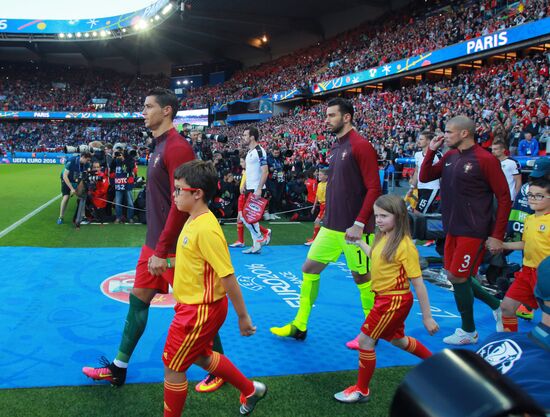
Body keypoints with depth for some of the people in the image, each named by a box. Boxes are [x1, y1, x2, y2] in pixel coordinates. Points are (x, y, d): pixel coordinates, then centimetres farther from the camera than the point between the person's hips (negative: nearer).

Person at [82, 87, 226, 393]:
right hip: (154, 243, 9)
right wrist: (154, 246, 18)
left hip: (173, 248, -9)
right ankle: (118, 369, 29)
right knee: (138, 300, 15)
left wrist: (162, 251, -22)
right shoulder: (159, 147, 12)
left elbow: (180, 204, -24)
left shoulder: (177, 148, -18)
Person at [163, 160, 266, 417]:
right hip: (193, 305, 10)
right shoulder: (193, 221, 2)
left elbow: (228, 277, -23)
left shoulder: (206, 229, -26)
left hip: (200, 310, -10)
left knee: (172, 366, 5)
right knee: (201, 356, 25)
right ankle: (251, 390, 42)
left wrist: (242, 316, -18)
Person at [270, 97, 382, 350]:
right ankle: (299, 326, 20)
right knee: (309, 268, 8)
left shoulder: (360, 146, -12)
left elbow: (374, 188, -17)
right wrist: (327, 216, 15)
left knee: (361, 277, 3)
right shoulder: (335, 148, 13)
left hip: (353, 229, -8)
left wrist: (359, 224, -21)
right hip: (330, 227, 8)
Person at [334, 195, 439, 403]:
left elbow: (418, 283, -18)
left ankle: (361, 390, 16)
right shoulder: (383, 237, 1)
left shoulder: (404, 245, -21)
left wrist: (427, 317, -15)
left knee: (365, 341, -3)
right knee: (397, 339, 25)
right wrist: (359, 243, 24)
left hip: (394, 301, -9)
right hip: (383, 297, 9)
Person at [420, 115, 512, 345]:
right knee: (455, 276, 13)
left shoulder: (485, 160, -14)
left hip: (473, 232, -8)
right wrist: (431, 150, 0)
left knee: (457, 277, -4)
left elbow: (504, 198, -12)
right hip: (453, 229, 8)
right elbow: (425, 177, 15)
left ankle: (468, 332, 16)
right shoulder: (450, 156, 7)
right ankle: (496, 304, 34)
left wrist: (497, 236, -14)